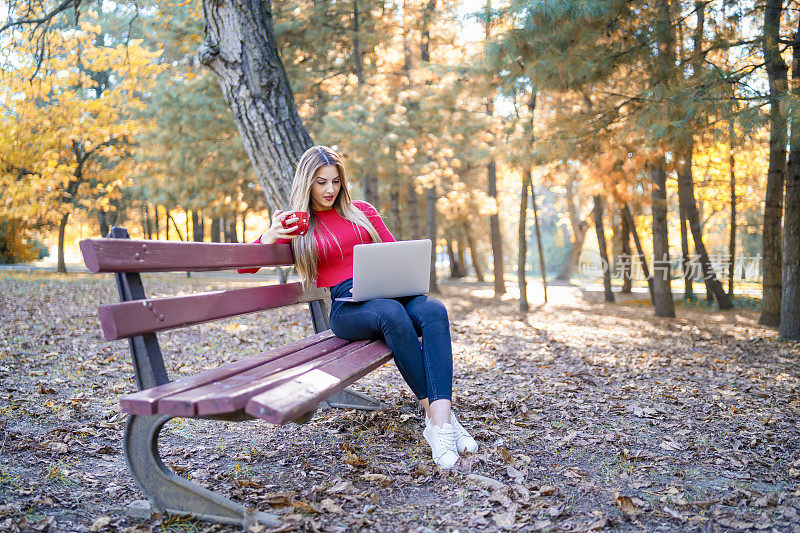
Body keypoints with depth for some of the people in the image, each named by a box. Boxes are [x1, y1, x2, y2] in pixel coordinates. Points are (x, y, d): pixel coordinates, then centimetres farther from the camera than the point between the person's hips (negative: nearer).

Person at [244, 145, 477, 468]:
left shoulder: (361, 211, 21)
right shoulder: (294, 225, 14)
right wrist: (268, 237, -10)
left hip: (390, 292, 3)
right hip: (347, 307, -3)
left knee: (433, 311, -31)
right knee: (392, 313, -38)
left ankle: (441, 423, -40)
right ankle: (435, 412, -31)